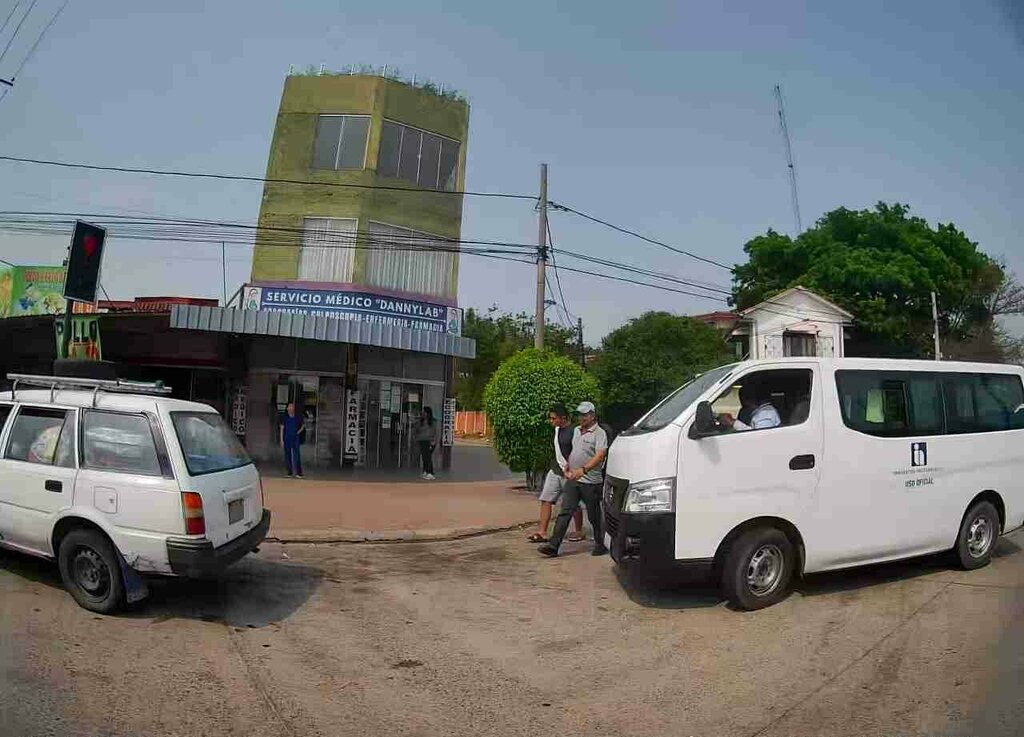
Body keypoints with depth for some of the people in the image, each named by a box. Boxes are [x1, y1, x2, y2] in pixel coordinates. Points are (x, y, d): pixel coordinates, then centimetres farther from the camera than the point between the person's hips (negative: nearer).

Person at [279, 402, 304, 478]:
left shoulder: (298, 417, 3)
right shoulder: (284, 417, 2)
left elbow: (302, 425, 17)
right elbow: (282, 428, 3)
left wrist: (299, 431, 0)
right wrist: (281, 439, -1)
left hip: (295, 439, -1)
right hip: (287, 439, 1)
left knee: (296, 455, -8)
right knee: (287, 455, 5)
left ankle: (298, 473, -8)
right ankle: (289, 472, 14)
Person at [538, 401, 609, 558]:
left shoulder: (599, 433, -10)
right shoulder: (576, 431, 15)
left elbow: (600, 456, -22)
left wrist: (583, 470, -32)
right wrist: (567, 468, 15)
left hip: (591, 482, -6)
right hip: (573, 479, 6)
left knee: (594, 515, 5)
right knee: (564, 512, -1)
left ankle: (601, 545, 22)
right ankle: (553, 546, -3)